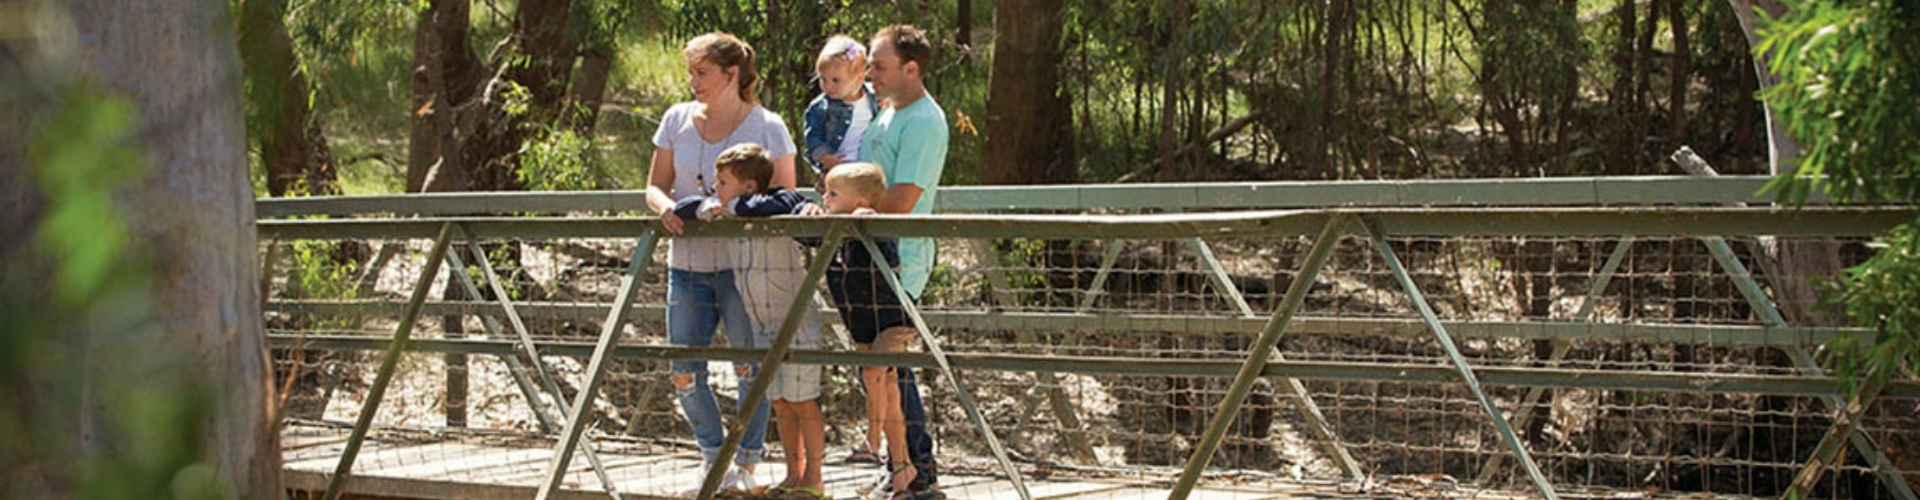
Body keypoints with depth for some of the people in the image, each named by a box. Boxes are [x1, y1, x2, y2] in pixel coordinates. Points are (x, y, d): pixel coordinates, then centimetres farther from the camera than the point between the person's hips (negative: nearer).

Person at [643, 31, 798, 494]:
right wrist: (664, 207, -12)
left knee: (751, 368, -1)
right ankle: (714, 454, 27)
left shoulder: (767, 127, -3)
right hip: (687, 265, 4)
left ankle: (746, 464, 16)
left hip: (743, 265, -3)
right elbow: (655, 186, 11)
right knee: (685, 376, 4)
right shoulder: (677, 120, 6)